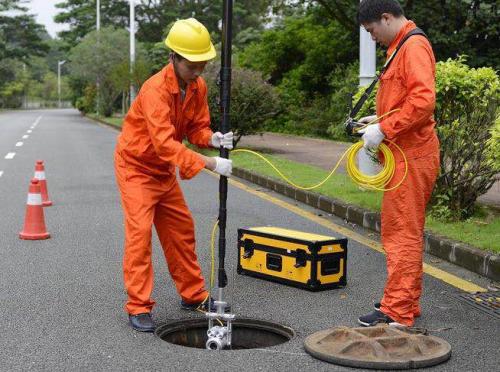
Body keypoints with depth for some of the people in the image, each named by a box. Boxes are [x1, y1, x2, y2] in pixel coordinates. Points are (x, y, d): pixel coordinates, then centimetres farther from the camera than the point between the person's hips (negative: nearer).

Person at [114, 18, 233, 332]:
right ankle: (139, 307, -7)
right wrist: (211, 163, -44)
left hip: (164, 170, 8)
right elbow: (165, 143, -39)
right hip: (136, 166, -7)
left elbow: (197, 127, 1)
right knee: (140, 230, -14)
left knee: (181, 230, 12)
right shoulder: (155, 89, -31)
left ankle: (194, 295, 24)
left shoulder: (198, 86, -7)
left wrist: (213, 138, -23)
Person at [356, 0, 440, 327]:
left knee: (402, 232, -7)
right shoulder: (402, 47, 19)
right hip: (406, 154, 11)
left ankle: (397, 312, -2)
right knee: (407, 231, 16)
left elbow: (423, 100, -24)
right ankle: (407, 301, 26)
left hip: (411, 156, -11)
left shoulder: (414, 47, -13)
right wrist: (381, 120, 12)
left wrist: (384, 129, -20)